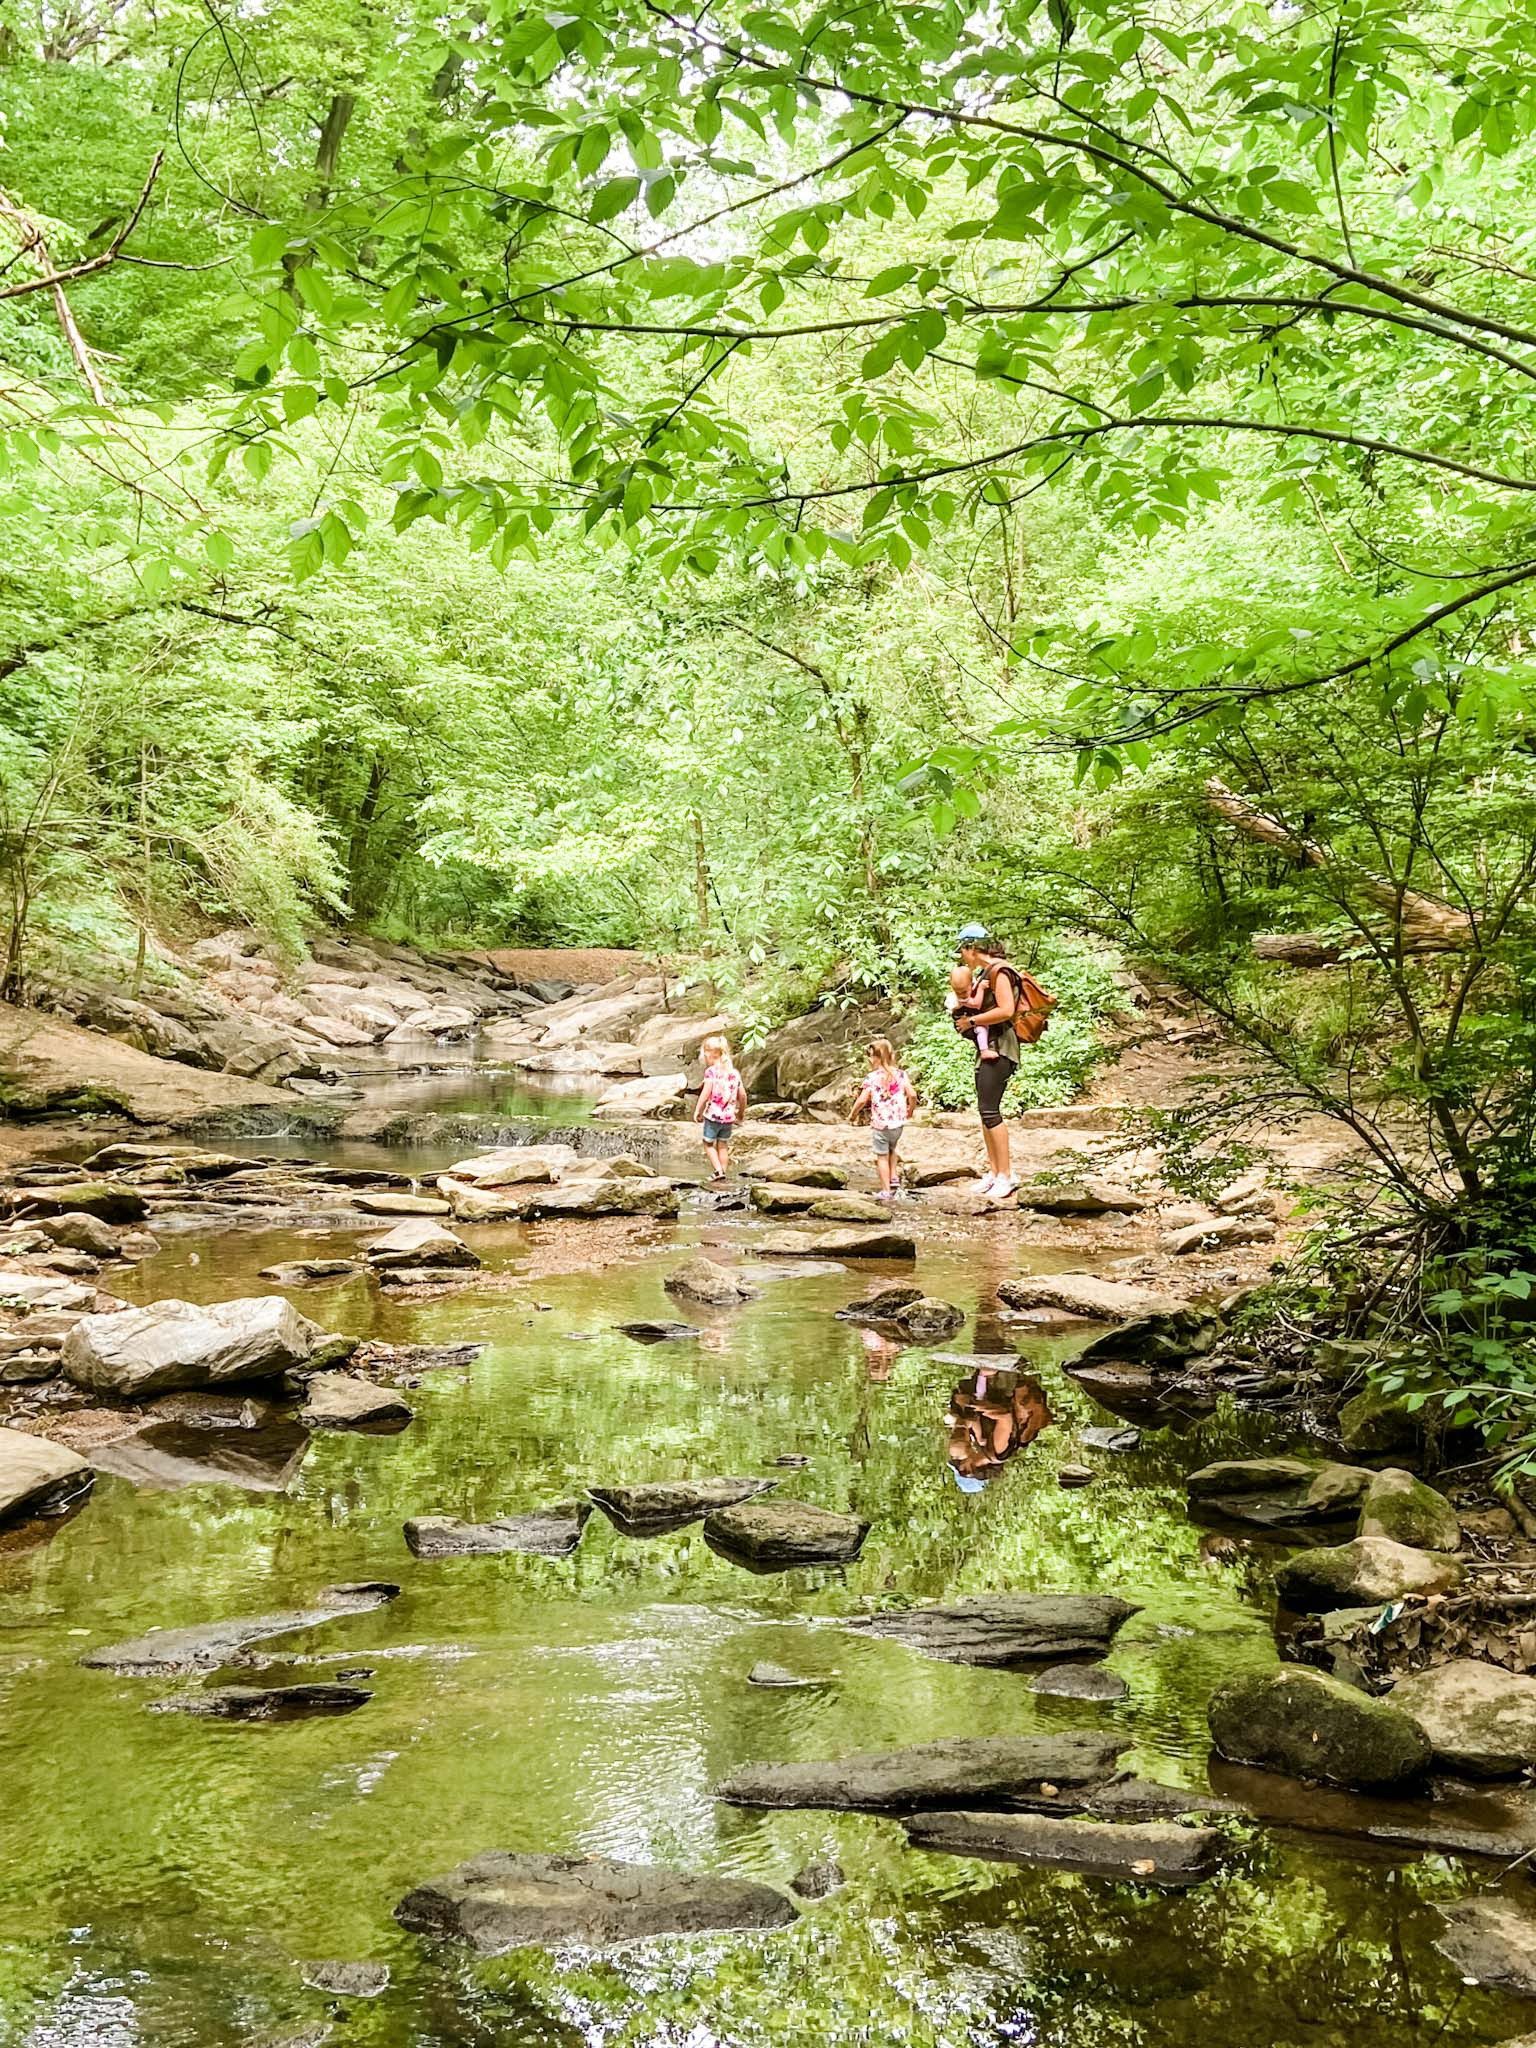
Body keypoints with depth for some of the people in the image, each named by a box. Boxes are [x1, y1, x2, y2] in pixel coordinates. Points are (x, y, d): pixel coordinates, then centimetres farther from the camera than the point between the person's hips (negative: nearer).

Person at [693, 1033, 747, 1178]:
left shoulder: (711, 1071, -12)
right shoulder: (734, 1072, 4)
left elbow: (705, 1093, -17)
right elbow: (742, 1095, 5)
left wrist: (697, 1110, -8)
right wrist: (742, 1111, 20)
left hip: (713, 1114, -5)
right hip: (729, 1116, 5)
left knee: (708, 1144, 9)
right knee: (723, 1145, 15)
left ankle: (718, 1170, -4)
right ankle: (723, 1174, 16)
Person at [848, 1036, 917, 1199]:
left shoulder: (871, 1077, -12)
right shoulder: (900, 1074, -2)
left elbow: (862, 1100, -15)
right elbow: (912, 1095, -5)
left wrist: (852, 1115, 1)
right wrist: (910, 1109, 14)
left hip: (880, 1123, -4)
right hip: (899, 1122, 4)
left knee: (882, 1156, 6)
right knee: (891, 1149, 29)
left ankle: (886, 1191, 9)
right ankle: (894, 1178, 18)